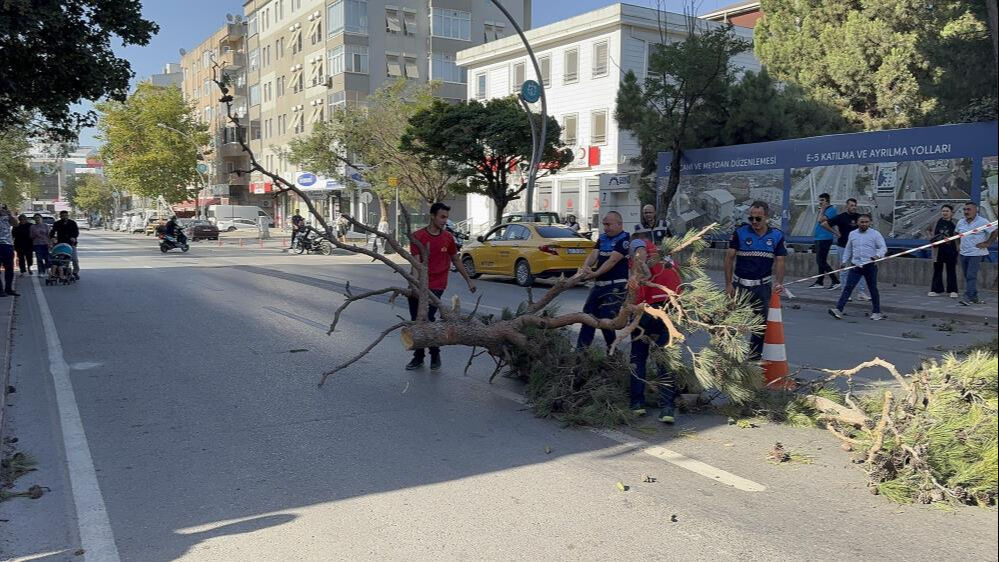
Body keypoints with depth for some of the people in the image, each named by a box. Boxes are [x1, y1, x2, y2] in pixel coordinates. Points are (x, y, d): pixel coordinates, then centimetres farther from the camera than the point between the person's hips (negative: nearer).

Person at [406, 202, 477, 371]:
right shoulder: (417, 236, -6)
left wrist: (469, 280, 17)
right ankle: (418, 357, 23)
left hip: (436, 286, -1)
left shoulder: (448, 237, 3)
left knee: (428, 319, -12)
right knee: (416, 321, 7)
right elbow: (416, 262, -13)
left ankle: (435, 356, 8)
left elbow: (456, 260, 15)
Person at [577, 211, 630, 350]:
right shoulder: (602, 238, 13)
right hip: (599, 284, 8)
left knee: (606, 318, -10)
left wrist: (595, 273, -31)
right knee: (588, 314, 10)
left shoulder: (625, 239, -10)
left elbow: (613, 260, -20)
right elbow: (594, 254, 0)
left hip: (616, 286, -8)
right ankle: (581, 348, 17)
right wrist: (585, 268, -21)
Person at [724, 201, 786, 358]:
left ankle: (755, 356, 20)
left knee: (761, 323, 7)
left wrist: (779, 283, -14)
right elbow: (729, 258, -2)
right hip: (740, 285, -2)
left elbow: (779, 261, 1)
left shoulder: (777, 235, 1)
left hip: (763, 286, 2)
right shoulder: (740, 232, -4)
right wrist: (728, 284, -7)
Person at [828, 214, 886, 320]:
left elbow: (883, 247, -6)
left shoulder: (875, 234, 0)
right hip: (855, 266, 3)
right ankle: (838, 310, -14)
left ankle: (876, 312, 21)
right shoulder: (852, 234, 12)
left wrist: (878, 255, -25)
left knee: (873, 289, 8)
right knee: (848, 287, -7)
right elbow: (848, 249, 21)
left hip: (870, 266, -2)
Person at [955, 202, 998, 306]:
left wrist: (987, 243, -9)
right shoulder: (960, 222, 9)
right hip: (963, 253, 7)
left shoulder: (982, 222, -8)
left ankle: (968, 298, -16)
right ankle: (974, 297, 20)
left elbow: (994, 232, -5)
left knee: (971, 276, -14)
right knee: (967, 277, 10)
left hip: (976, 253, -7)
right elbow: (957, 234, 25)